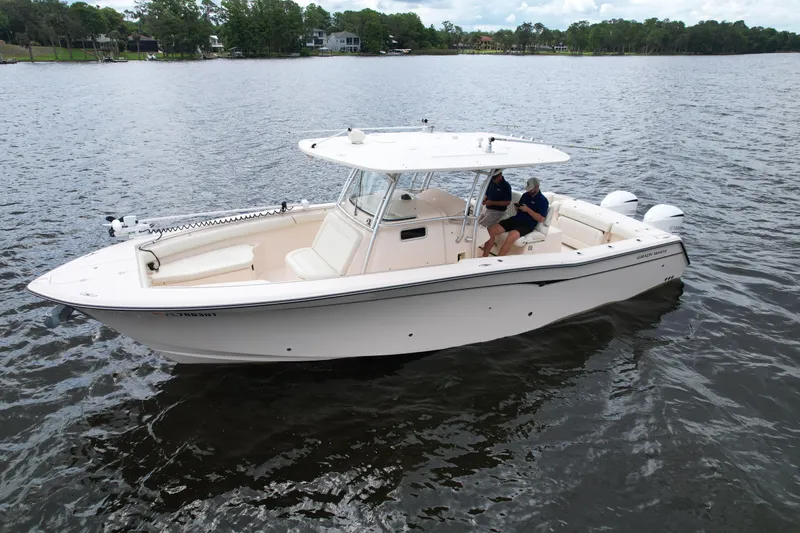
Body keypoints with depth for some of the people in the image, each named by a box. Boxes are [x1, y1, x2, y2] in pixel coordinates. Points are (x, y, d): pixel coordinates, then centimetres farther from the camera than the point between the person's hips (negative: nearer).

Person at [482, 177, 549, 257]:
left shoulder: (542, 201, -3)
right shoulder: (525, 195, 17)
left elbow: (541, 219, -12)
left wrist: (528, 210, -16)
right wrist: (517, 207, 2)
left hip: (527, 225, -7)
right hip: (515, 219, 7)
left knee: (512, 235, -39)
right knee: (491, 230, -15)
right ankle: (484, 258, -15)